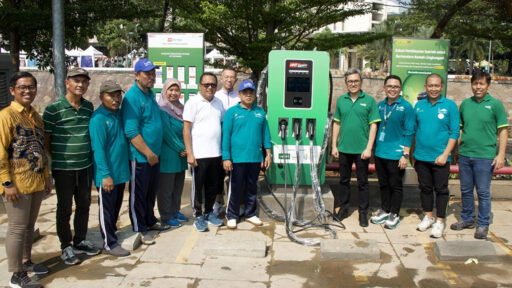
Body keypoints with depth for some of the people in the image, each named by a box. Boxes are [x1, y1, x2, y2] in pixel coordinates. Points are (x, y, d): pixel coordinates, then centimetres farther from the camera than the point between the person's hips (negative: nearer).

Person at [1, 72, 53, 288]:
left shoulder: (35, 116, 12)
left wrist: (46, 177, 16)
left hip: (36, 183, 7)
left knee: (29, 225, 18)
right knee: (17, 228, 1)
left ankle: (26, 261, 34)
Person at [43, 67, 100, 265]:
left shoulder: (89, 107, 5)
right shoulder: (53, 109, -11)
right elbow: (45, 140, -5)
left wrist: (92, 160, 11)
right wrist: (47, 167, -3)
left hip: (85, 166, 5)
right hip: (63, 168, -5)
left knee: (84, 205, 15)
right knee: (65, 208, 6)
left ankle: (80, 241, 32)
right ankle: (66, 247, 21)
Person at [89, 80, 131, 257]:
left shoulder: (119, 114, 9)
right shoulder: (98, 118, -16)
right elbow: (98, 149, -19)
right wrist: (106, 175, -21)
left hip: (121, 170, 8)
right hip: (107, 174, -8)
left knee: (116, 206, 18)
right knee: (107, 208, 3)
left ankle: (111, 233, 34)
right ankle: (109, 244, 12)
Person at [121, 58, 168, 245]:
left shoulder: (150, 94, 11)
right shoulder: (132, 97, -17)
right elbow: (131, 132, -22)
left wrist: (154, 153, 16)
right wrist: (148, 153, -19)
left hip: (153, 155, 9)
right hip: (140, 157, -8)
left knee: (151, 191, 19)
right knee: (138, 194, 4)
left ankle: (150, 221, 34)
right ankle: (139, 230, 15)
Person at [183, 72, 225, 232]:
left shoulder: (218, 103, 11)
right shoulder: (193, 102, -5)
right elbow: (186, 129, -8)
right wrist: (189, 153, -14)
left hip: (216, 153, 5)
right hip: (199, 154, -5)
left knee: (213, 185, 14)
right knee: (198, 186, 4)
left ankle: (209, 212, 29)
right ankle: (198, 216, 17)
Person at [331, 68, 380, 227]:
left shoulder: (369, 100, -2)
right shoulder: (341, 100, 7)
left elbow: (373, 125, -4)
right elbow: (336, 123, 10)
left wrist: (369, 148, -11)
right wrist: (334, 145, 6)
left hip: (362, 149, -3)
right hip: (344, 148, 3)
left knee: (363, 182, 5)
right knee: (344, 180, 13)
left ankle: (363, 213, 16)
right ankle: (342, 209, 26)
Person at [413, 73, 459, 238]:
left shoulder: (450, 105, -4)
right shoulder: (419, 105, 6)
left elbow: (454, 132, -5)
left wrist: (445, 154, -13)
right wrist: (412, 154, 10)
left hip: (440, 157, -3)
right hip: (421, 157, 3)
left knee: (441, 189, 4)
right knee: (425, 187, 13)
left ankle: (440, 221, 15)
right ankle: (428, 216, 28)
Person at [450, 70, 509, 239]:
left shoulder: (495, 105, -2)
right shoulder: (465, 104, 9)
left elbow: (503, 131, -3)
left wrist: (501, 154, -10)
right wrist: (457, 149, 14)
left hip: (485, 156, -4)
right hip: (464, 155, 4)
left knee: (483, 192, 2)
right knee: (466, 190, 13)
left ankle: (483, 225, 14)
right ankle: (467, 219, 28)